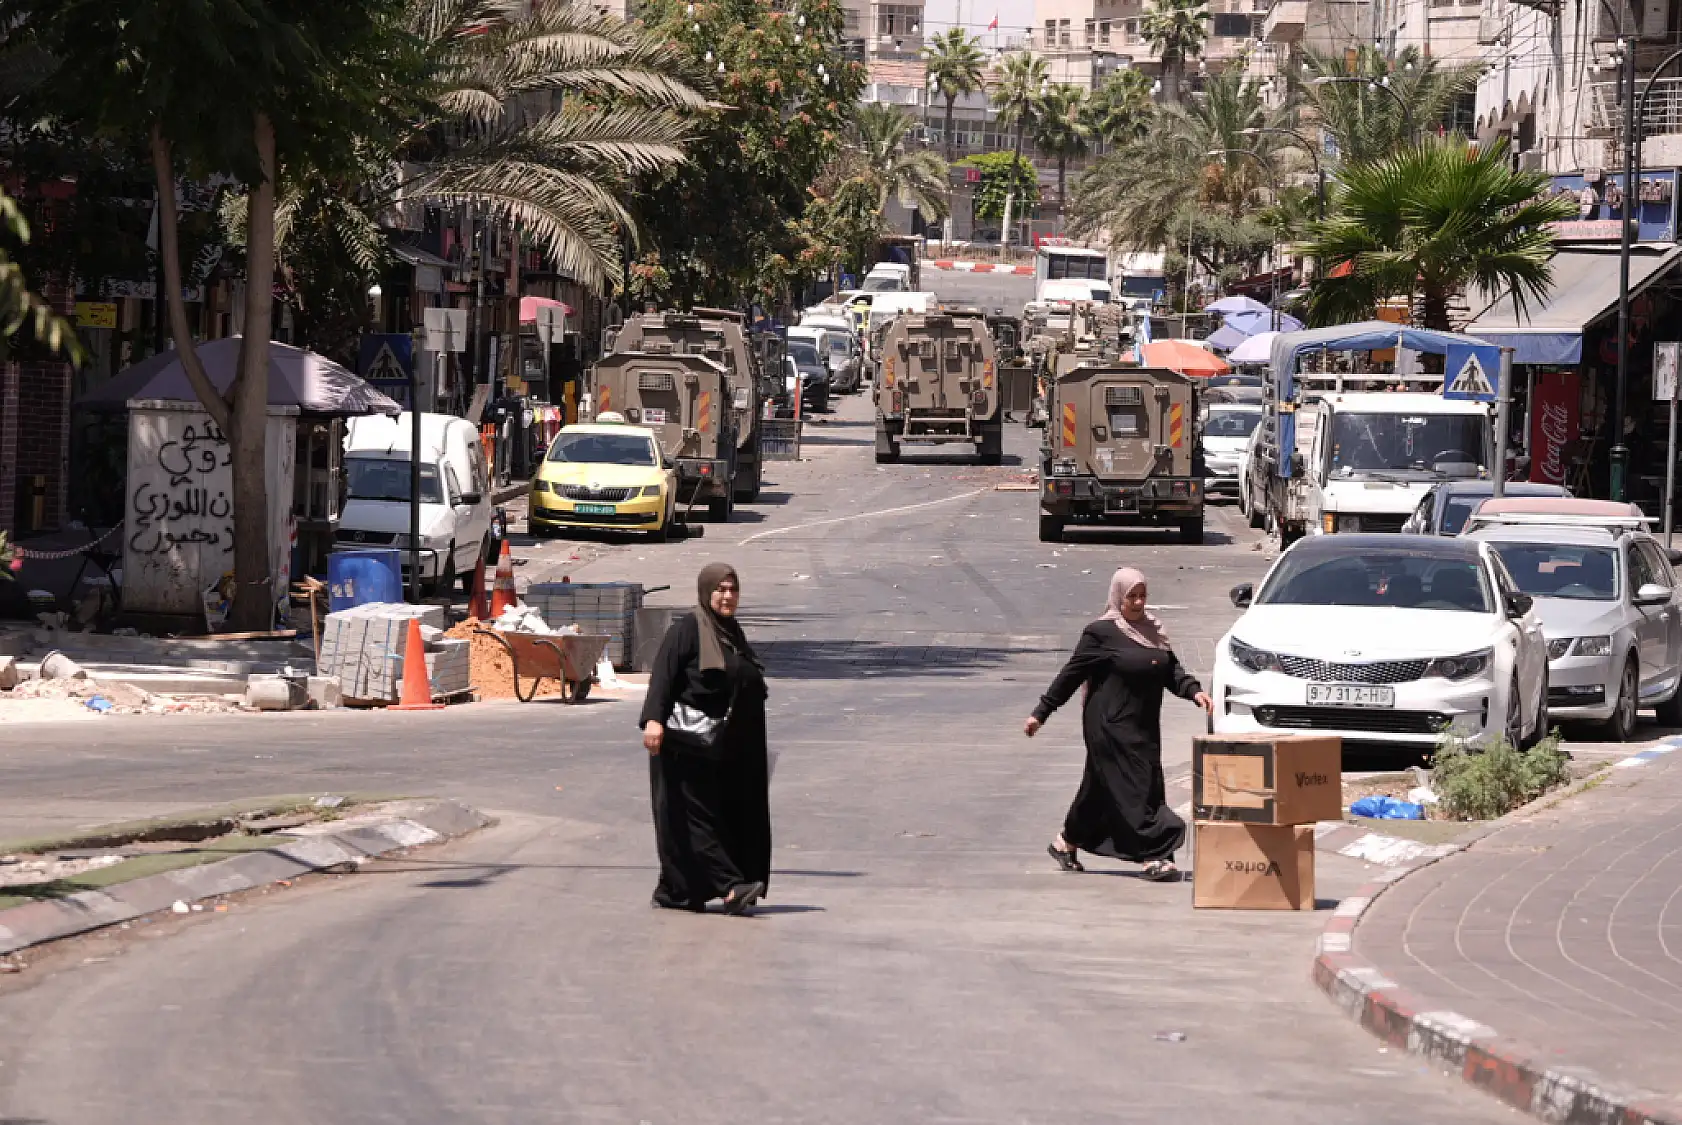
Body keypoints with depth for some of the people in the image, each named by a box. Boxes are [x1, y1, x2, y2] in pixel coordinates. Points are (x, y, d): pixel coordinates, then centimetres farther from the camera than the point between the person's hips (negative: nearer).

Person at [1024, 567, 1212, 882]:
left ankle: (1067, 843, 30)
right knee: (1132, 789, -11)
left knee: (1101, 788, 14)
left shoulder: (1152, 630, 12)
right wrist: (1041, 713, -5)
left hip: (1143, 726, 7)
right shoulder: (1100, 633, -8)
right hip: (1111, 726, -7)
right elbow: (1071, 675, -5)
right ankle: (1154, 856, -13)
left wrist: (1194, 691, -8)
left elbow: (1171, 670, 11)